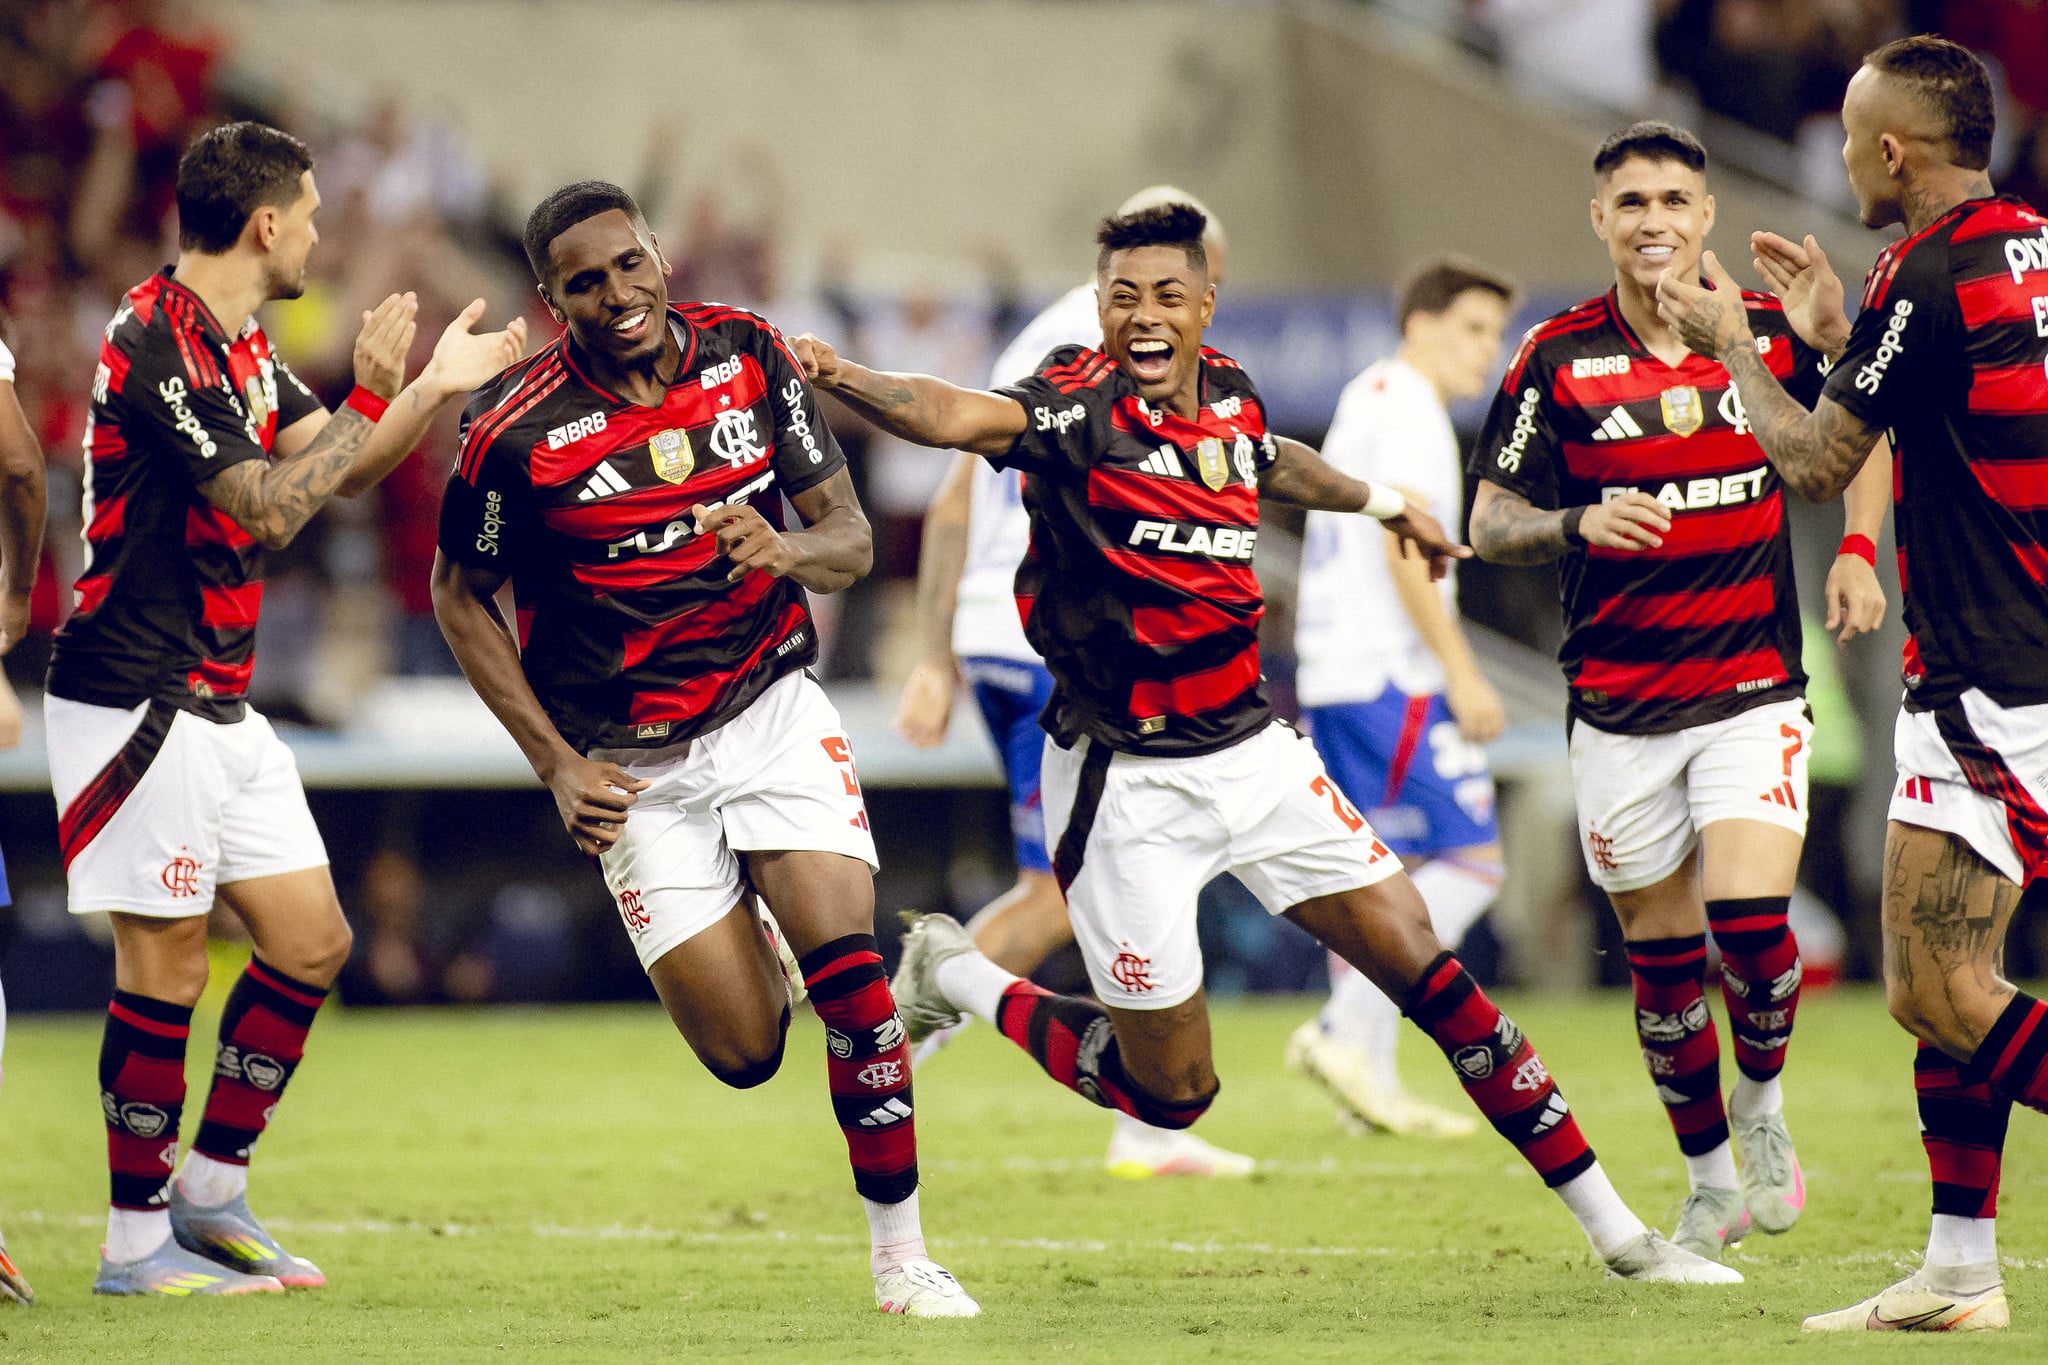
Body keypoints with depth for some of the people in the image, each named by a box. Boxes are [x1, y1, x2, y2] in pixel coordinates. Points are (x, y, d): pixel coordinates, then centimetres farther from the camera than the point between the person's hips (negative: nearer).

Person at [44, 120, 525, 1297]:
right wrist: (374, 394, -18)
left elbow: (342, 468, 21)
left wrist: (437, 387, 11)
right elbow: (266, 508, -23)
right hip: (137, 701, -10)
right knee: (166, 962, -6)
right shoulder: (157, 343, -18)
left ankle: (212, 1195, 18)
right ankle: (138, 1241, 2)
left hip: (221, 706, 10)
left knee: (311, 939, 9)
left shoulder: (240, 346, 13)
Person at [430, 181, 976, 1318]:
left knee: (849, 972, -18)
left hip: (772, 711, 2)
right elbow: (460, 596, 0)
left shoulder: (748, 354, -4)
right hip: (634, 768, -2)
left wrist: (789, 547, -23)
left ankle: (899, 1253, -6)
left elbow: (850, 540, 1)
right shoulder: (517, 427, -14)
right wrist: (555, 764, -7)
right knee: (745, 1053, -6)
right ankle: (750, 954, 33)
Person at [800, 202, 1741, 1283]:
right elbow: (960, 417, -38)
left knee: (1425, 968, 3)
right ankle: (951, 977, 25)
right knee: (1169, 1092, 1)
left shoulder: (1226, 394, 4)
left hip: (1254, 753, 6)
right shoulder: (1079, 406, -16)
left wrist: (1383, 501, 47)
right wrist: (839, 380, -59)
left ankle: (1614, 1231, 12)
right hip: (1127, 783, -6)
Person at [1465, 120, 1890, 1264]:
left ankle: (1763, 1104, 11)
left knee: (1750, 917, -18)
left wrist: (1858, 551, 2)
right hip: (1620, 709, 1)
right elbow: (1490, 524, 0)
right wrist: (1581, 526, -19)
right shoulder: (1558, 358, -3)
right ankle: (1711, 1181, 24)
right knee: (1662, 954, 5)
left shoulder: (1773, 333, 0)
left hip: (1755, 688, -1)